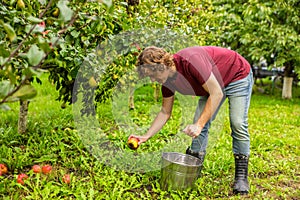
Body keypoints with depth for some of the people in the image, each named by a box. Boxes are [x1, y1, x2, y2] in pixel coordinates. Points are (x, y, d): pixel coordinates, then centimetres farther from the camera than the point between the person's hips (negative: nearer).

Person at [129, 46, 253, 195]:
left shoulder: (190, 60, -39)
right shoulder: (167, 81, -13)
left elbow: (217, 93, -35)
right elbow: (165, 112, -2)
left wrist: (199, 124, -36)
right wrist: (146, 136, -12)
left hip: (238, 76, -7)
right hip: (214, 81, 7)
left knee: (238, 124, -16)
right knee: (199, 123, -4)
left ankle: (241, 177, -7)